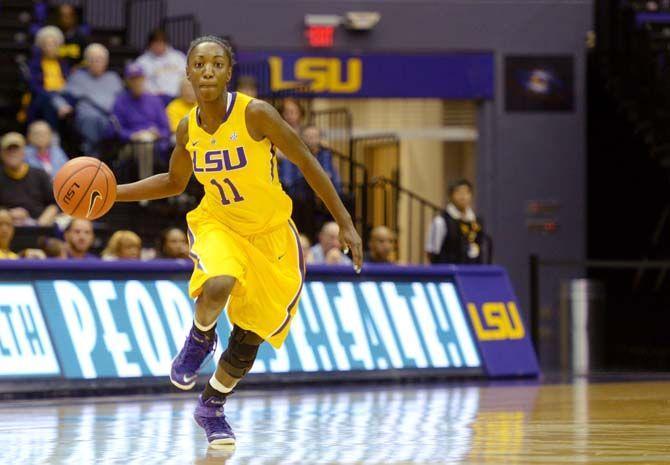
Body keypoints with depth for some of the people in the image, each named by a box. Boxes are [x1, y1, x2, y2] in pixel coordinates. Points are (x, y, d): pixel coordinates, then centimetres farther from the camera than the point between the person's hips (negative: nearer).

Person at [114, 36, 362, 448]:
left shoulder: (255, 114, -21)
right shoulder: (188, 129, -7)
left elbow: (308, 164, -13)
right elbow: (175, 183, 12)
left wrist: (346, 224, -13)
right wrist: (112, 192, 0)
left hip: (271, 234, -1)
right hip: (217, 224, 1)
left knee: (250, 337, 4)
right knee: (218, 286, -34)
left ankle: (212, 407, 29)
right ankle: (200, 339, -1)